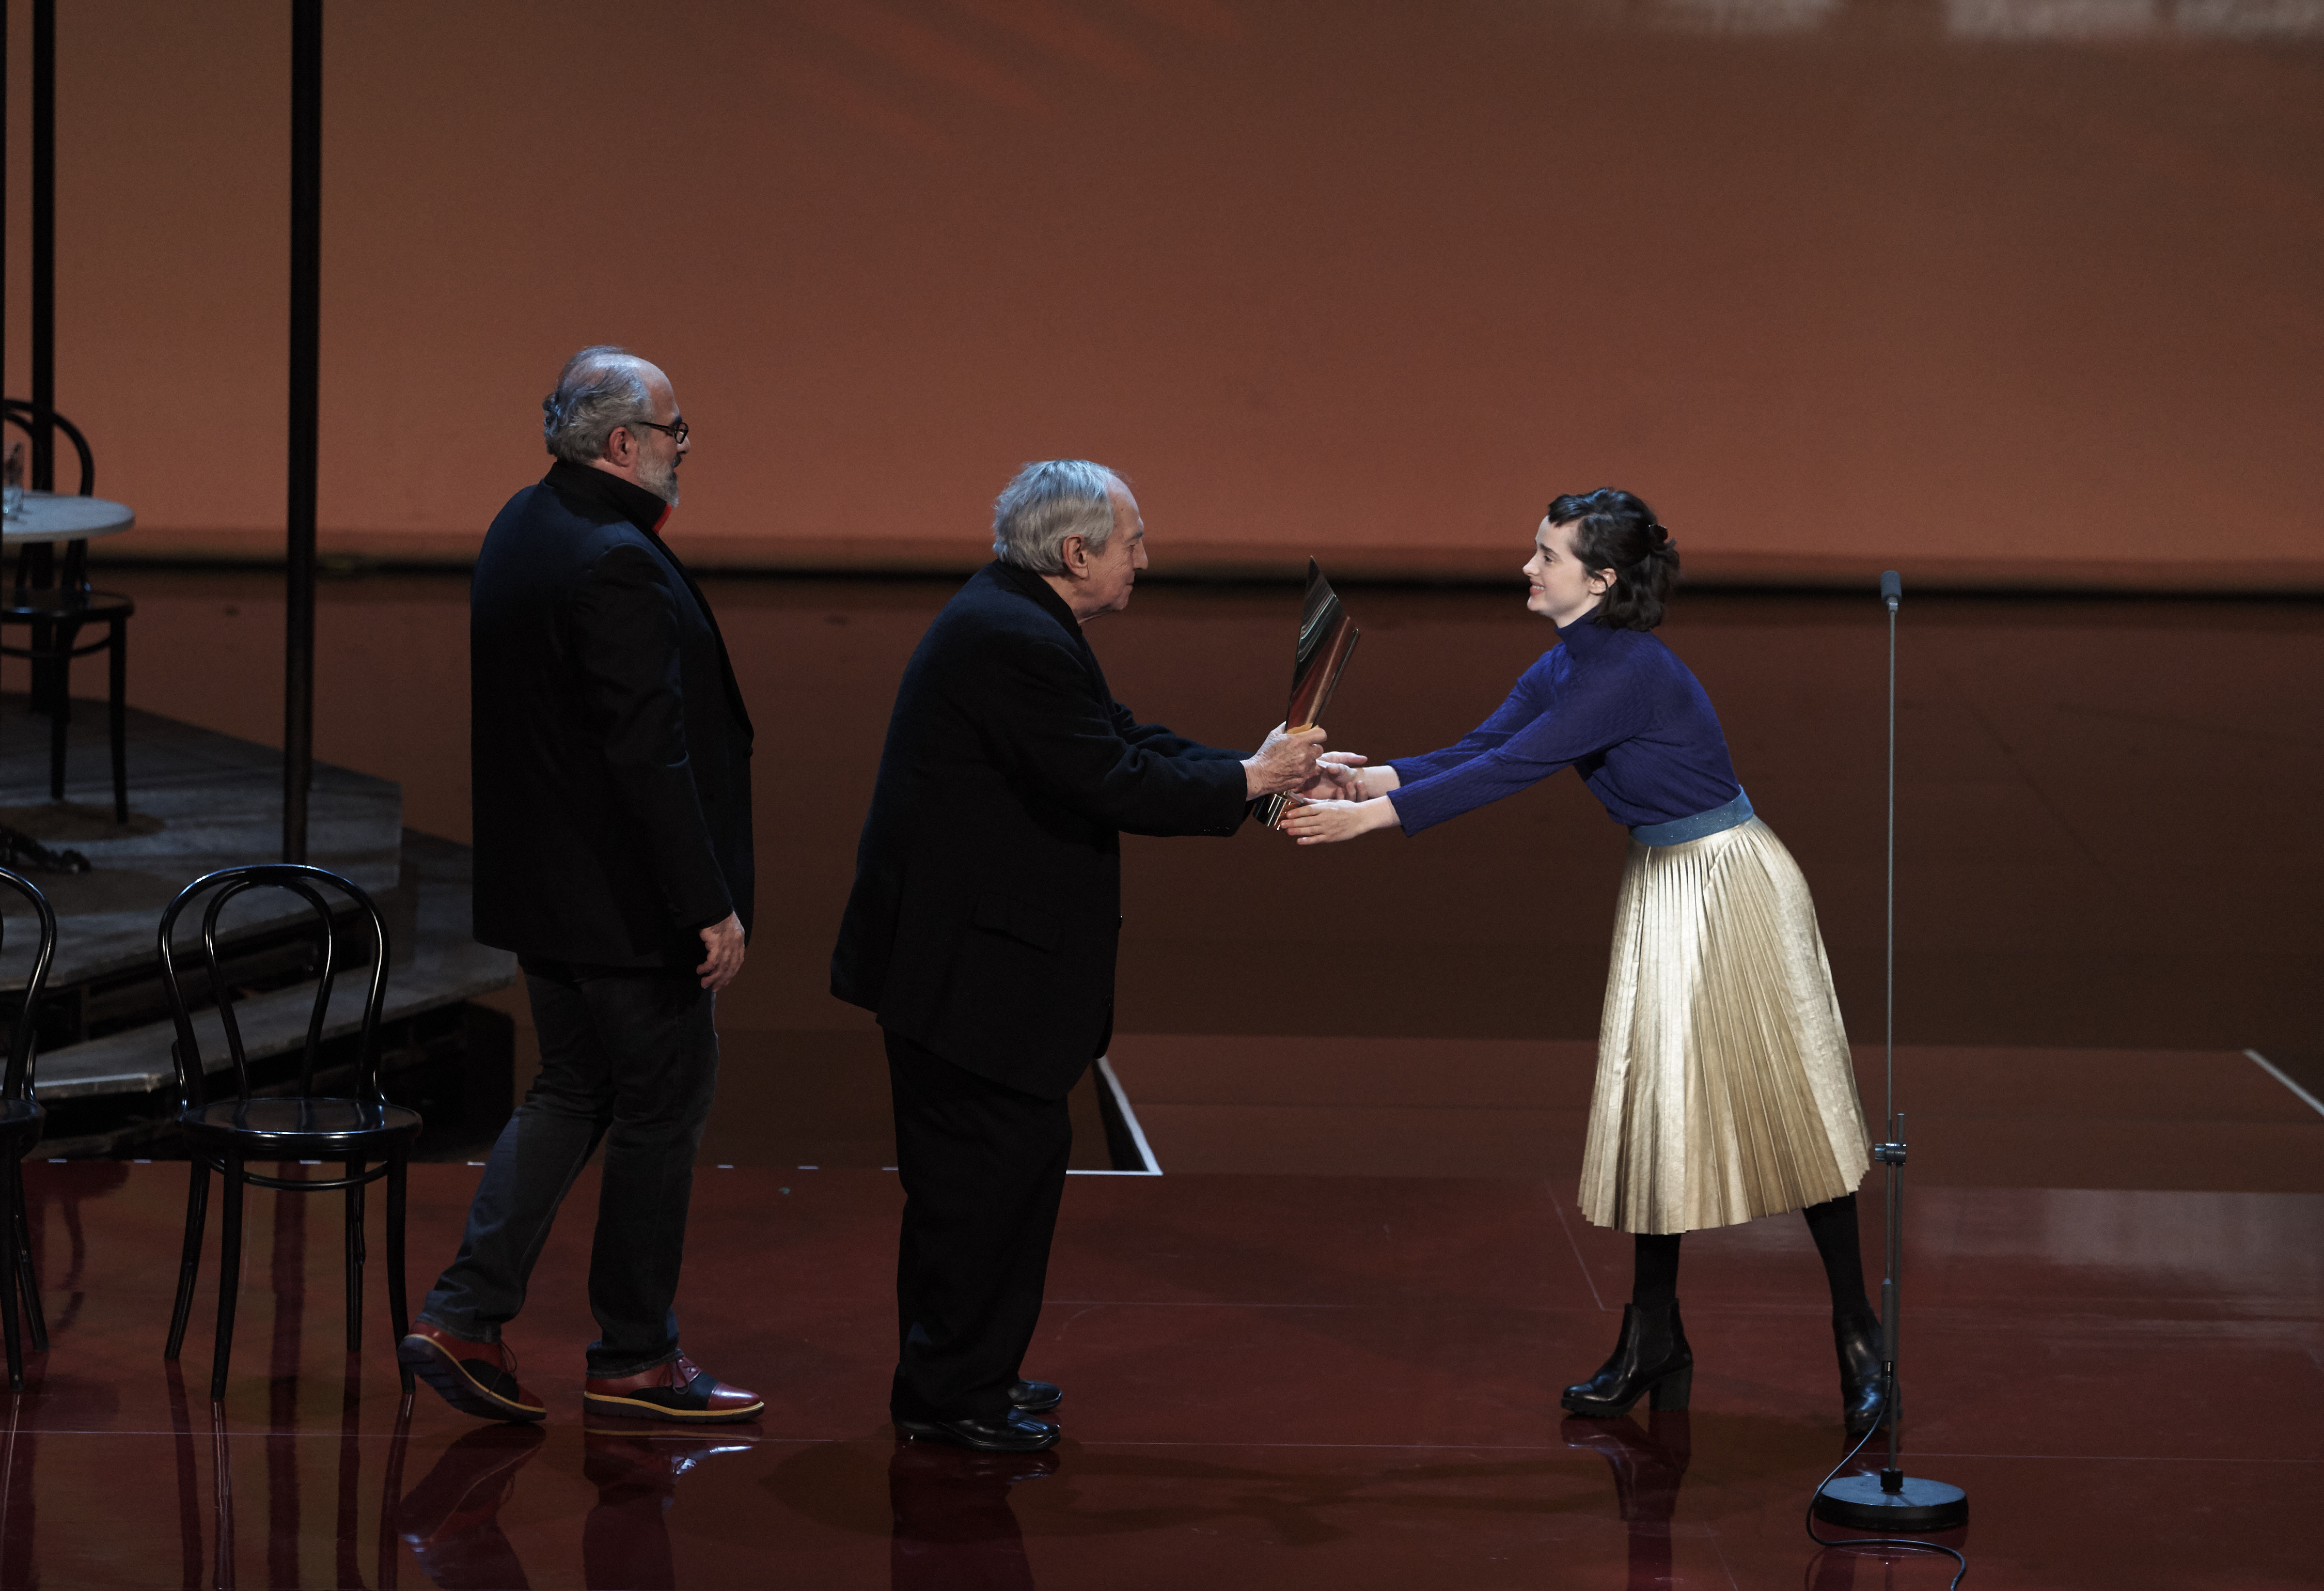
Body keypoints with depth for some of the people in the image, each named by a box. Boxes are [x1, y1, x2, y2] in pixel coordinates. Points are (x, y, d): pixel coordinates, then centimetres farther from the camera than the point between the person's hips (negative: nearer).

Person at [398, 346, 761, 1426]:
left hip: (543, 884, 9)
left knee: (572, 1092, 18)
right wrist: (710, 908, -21)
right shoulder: (616, 565, -23)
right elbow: (650, 755, -24)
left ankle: (464, 1317, 13)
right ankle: (634, 1359, 14)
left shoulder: (520, 529, 7)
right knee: (663, 1105, 4)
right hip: (624, 898, -9)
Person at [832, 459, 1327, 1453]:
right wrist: (1248, 780, -12)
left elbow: (1122, 742, 16)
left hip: (956, 951, 11)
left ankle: (951, 1375, 27)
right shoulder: (1017, 643, -22)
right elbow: (1113, 783, -23)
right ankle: (951, 1397, 5)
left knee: (983, 1170, 17)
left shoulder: (1011, 619, 13)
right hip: (966, 962, -11)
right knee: (993, 1166, -4)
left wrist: (1269, 772, 9)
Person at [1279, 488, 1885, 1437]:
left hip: (1730, 886, -9)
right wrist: (1375, 776, -14)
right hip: (1661, 888, 9)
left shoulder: (1630, 671, -25)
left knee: (1786, 1107, -2)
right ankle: (1653, 1342, 14)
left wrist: (1372, 816, -30)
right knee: (1655, 1104, 8)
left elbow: (1511, 770, -29)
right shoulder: (1566, 663, 4)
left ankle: (1857, 1335, 7)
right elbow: (1483, 749, 1)